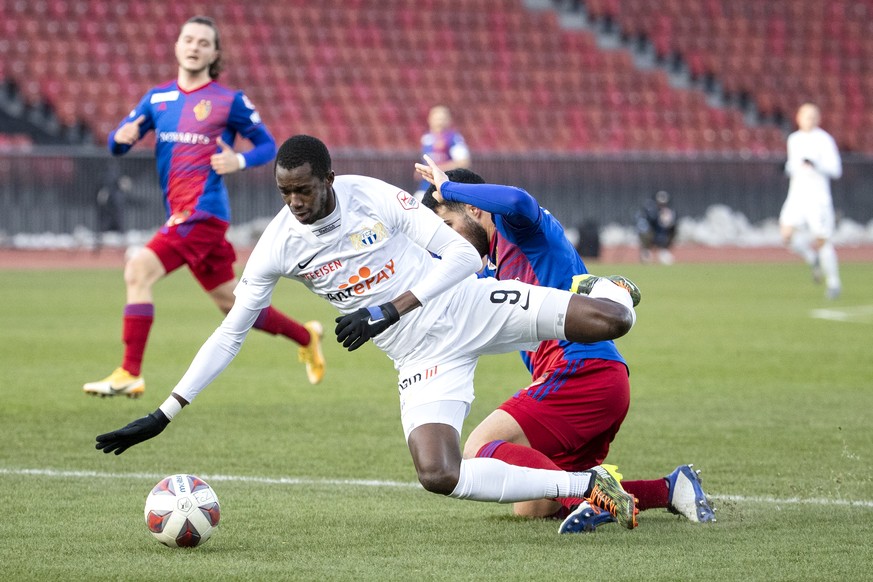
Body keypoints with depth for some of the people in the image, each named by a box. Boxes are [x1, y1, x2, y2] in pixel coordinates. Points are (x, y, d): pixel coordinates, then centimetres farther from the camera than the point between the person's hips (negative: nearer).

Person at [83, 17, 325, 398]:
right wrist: (121, 137, -11)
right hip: (181, 216, 7)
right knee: (232, 304, 14)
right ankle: (305, 336, 34)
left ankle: (129, 374, -19)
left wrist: (240, 161, -15)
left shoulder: (229, 101, -1)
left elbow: (268, 145, 6)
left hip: (203, 212, -7)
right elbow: (117, 145, 13)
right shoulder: (158, 99, 14)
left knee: (139, 271, -20)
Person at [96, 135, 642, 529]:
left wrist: (390, 311, -26)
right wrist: (164, 414, -7)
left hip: (469, 306, -1)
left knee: (614, 319, -13)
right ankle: (584, 485, -12)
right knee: (438, 476, -26)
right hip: (425, 360, 2)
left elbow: (463, 255, -16)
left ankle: (593, 294, 30)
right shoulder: (278, 247, -11)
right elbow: (230, 334, -4)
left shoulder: (374, 197, -17)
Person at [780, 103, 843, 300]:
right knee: (786, 234, -13)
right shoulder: (794, 139, 14)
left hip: (818, 195, -5)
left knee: (821, 240, -7)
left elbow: (836, 170, -10)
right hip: (796, 194, 5)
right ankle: (813, 259, 13)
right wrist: (790, 167, 7)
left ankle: (833, 281, 10)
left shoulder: (824, 140, -5)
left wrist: (816, 165, -25)